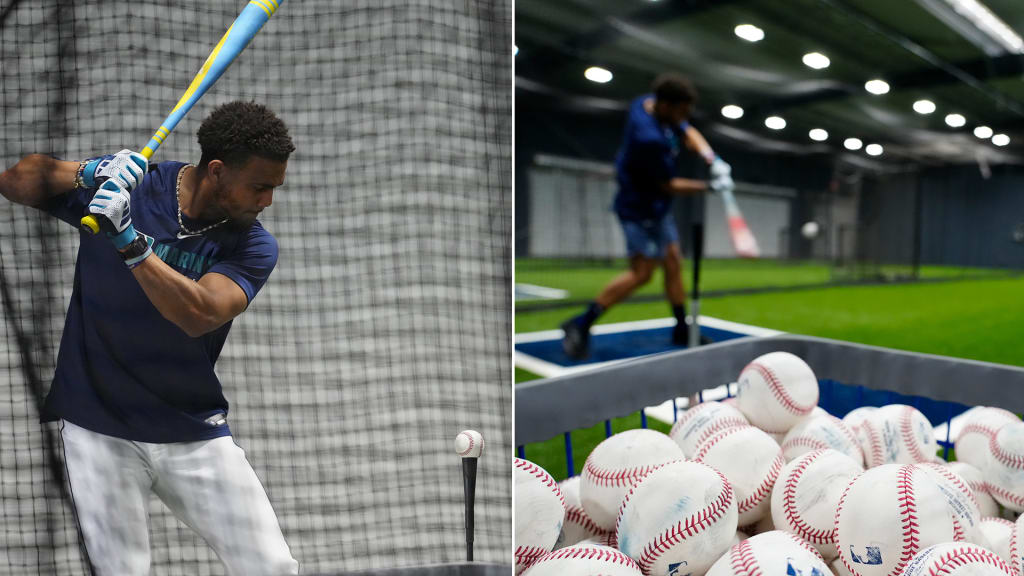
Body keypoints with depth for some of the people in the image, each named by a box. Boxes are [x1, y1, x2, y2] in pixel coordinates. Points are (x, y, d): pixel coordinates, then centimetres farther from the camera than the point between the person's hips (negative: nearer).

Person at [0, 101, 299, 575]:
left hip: (196, 437, 1)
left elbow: (198, 315, -25)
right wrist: (87, 174, -22)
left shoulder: (254, 246, -10)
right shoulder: (123, 183, -6)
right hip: (98, 431, 0)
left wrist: (126, 238, -33)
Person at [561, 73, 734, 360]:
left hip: (655, 206, 10)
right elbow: (668, 185, -19)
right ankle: (581, 325, -6)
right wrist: (710, 186, -11)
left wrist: (712, 159, -10)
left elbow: (688, 133, 6)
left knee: (673, 262, 13)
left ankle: (681, 329, 24)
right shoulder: (650, 138, -31)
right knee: (641, 272, -10)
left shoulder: (648, 102, -5)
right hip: (640, 208, -10)